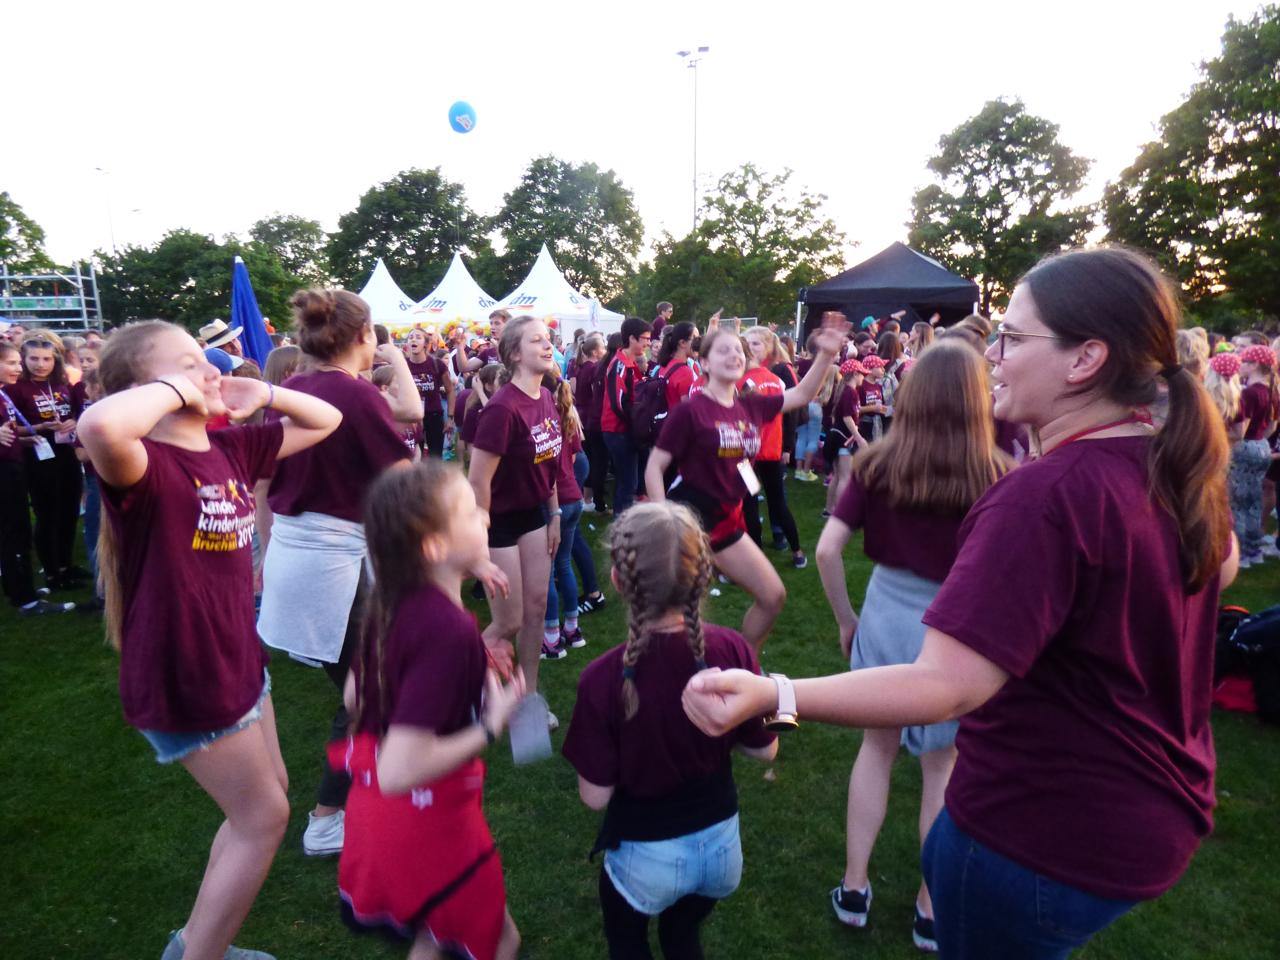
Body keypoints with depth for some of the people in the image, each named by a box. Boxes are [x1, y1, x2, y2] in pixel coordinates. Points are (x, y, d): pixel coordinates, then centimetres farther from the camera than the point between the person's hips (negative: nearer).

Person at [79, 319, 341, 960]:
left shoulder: (229, 447, 1)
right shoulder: (143, 464, -23)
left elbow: (326, 421, 12)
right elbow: (98, 426, -49)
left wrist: (262, 393, -4)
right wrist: (173, 390, -30)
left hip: (236, 661, 9)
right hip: (183, 680, -9)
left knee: (267, 799, 24)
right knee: (263, 818, 6)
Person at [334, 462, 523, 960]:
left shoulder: (391, 598, -6)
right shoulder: (449, 628, -31)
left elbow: (353, 697, 9)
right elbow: (400, 771, -32)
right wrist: (490, 727, -21)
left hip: (376, 805, 8)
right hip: (425, 814, -8)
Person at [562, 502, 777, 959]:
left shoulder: (604, 679, -29)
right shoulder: (732, 649, -20)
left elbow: (595, 796, -18)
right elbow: (765, 748, -6)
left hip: (647, 855, -2)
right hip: (721, 841, 3)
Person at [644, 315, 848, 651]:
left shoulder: (750, 406, 4)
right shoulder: (690, 410, -13)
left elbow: (802, 395, 17)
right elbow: (654, 468, -12)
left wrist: (826, 355, 5)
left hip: (726, 520, 7)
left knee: (773, 596, 12)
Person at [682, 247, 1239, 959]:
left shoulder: (1044, 496, -33)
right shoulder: (1180, 463, -5)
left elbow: (947, 687, -38)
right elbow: (1222, 566, 17)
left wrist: (770, 696, -45)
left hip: (1048, 839, -8)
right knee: (943, 857, 30)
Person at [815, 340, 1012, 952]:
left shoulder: (877, 463, -8)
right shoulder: (996, 475, -14)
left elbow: (828, 549, -9)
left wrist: (845, 618, 4)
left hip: (884, 616, 2)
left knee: (877, 745, 21)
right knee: (943, 765, 18)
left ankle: (853, 887, 32)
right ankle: (932, 907, 36)